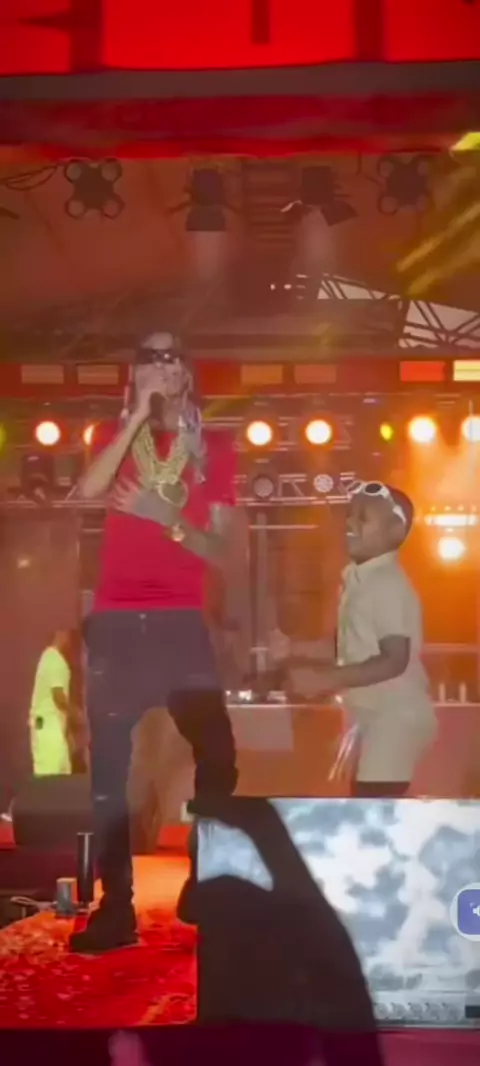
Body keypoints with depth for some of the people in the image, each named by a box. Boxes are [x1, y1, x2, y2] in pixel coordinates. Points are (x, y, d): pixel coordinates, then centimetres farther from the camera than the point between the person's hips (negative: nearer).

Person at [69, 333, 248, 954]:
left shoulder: (214, 448, 10)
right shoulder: (116, 437, 12)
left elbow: (225, 550, 5)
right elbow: (87, 490, -11)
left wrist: (168, 517, -11)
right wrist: (137, 416, -12)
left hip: (181, 621, -1)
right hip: (116, 622, 1)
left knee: (217, 756, -8)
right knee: (107, 767, 0)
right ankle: (115, 907, 8)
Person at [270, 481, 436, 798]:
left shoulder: (389, 585, -20)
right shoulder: (359, 579, 9)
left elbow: (394, 661, -25)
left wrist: (327, 680, -27)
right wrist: (296, 649, 9)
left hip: (395, 714, -10)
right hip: (373, 714, 10)